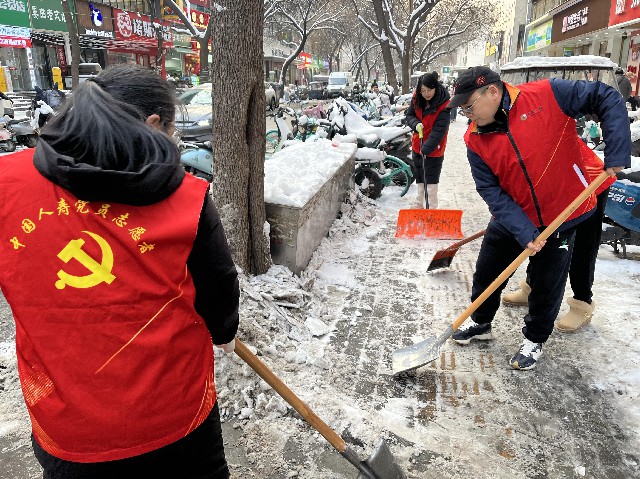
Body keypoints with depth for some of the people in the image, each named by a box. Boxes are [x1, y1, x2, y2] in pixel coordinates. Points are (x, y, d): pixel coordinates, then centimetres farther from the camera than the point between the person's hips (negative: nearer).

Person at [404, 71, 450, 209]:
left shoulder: (443, 105, -22)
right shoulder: (417, 99, -5)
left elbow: (439, 130, -26)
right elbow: (409, 115, 5)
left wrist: (427, 148, -33)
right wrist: (416, 124, -16)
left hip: (434, 148, -6)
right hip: (417, 145, 6)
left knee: (431, 180, -4)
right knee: (419, 177, 18)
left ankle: (432, 208, 6)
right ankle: (419, 204, 33)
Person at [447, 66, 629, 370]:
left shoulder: (546, 95, -18)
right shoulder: (475, 140, -9)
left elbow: (607, 98, -11)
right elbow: (490, 191, -14)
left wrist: (617, 153, -21)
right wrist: (524, 233, -24)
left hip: (561, 216, -3)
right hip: (512, 219, 3)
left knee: (546, 286, 9)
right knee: (486, 273, 13)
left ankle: (535, 339, 34)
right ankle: (480, 323, 40)